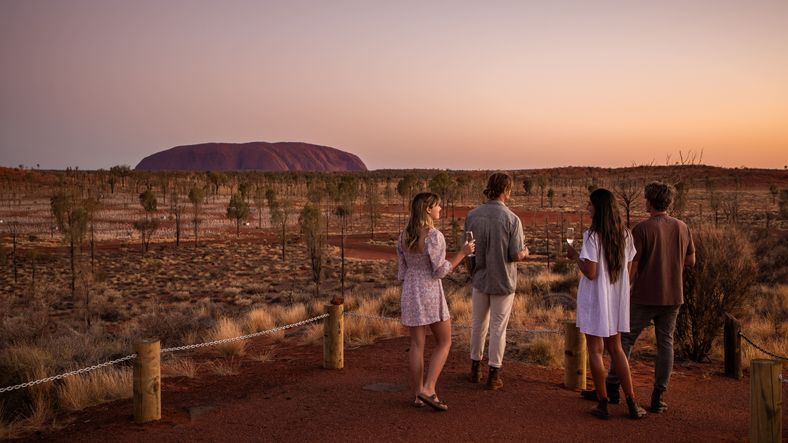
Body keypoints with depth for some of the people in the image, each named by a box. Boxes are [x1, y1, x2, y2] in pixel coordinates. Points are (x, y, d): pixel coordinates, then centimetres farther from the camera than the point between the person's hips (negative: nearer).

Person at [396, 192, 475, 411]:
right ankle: (429, 389, -3)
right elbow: (440, 271, -15)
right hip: (430, 292, -6)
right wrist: (462, 253, -6)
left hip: (409, 292, 6)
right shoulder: (434, 236, -16)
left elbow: (402, 270, 9)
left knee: (417, 345, 10)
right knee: (444, 342, 8)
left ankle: (418, 394, 14)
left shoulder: (404, 236, 5)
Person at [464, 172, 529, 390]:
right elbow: (515, 256, -16)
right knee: (498, 328, 8)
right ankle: (493, 375, 15)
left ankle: (475, 369, 29)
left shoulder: (472, 215, -7)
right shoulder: (512, 219, -17)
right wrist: (525, 252, 6)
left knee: (478, 324, 18)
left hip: (480, 278, 3)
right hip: (503, 281, -3)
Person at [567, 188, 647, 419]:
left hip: (595, 300, -6)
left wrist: (575, 256, -5)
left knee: (595, 351, 5)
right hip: (617, 300, 6)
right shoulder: (625, 235, 2)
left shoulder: (592, 236, -17)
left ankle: (603, 403, 9)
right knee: (616, 349, 16)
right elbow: (628, 270, 7)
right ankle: (632, 403, 15)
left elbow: (591, 273, -18)